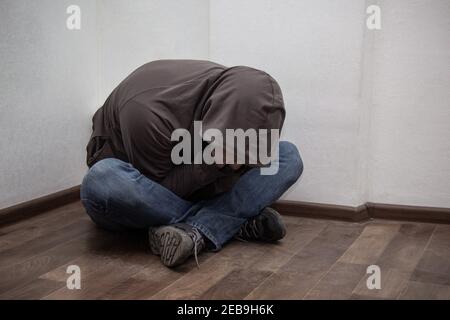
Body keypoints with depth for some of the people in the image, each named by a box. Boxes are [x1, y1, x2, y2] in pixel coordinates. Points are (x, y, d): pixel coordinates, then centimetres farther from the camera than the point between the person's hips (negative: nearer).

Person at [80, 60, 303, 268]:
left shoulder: (233, 93, -18)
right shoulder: (149, 112, -34)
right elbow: (156, 189, -22)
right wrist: (207, 164, -34)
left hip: (191, 195, 4)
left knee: (288, 157, -13)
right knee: (102, 179, -42)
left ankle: (194, 231, -30)